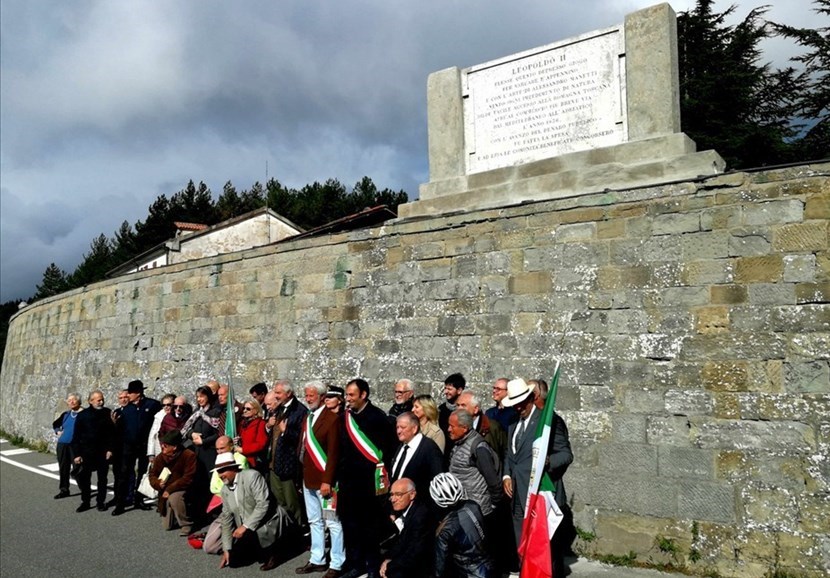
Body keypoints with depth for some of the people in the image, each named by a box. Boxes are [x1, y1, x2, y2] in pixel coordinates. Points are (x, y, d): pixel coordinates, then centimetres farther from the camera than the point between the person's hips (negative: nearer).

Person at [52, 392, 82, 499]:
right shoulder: (66, 414, 11)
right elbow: (55, 424, 28)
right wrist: (58, 431, 12)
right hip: (63, 444, 6)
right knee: (63, 468, 12)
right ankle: (64, 490, 25)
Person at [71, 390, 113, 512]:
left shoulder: (107, 414, -1)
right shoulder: (82, 415, -2)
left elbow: (112, 433, 0)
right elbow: (76, 436, 0)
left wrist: (110, 449, -7)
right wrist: (77, 454, -4)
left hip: (103, 452, 0)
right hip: (86, 452, 0)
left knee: (102, 478, 7)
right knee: (84, 478, 3)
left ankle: (101, 502, 18)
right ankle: (85, 502, 17)